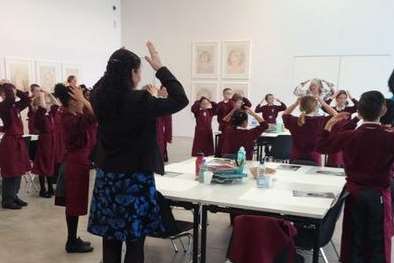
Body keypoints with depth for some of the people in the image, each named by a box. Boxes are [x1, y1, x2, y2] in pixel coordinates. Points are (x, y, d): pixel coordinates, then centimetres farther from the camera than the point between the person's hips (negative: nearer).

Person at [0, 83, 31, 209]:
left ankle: (14, 196, 25)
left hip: (18, 140, 8)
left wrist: (16, 90, 6)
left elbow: (26, 99, 16)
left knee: (18, 171, 14)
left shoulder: (15, 106, 9)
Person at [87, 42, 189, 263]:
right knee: (135, 242, 7)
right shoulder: (140, 101, -16)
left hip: (107, 178, 6)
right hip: (135, 179, -6)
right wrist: (160, 68, -4)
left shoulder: (100, 98, 1)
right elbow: (180, 100, -8)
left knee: (110, 240, 15)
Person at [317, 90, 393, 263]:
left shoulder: (348, 136, -11)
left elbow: (321, 147, 2)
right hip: (380, 194, -2)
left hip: (355, 192, 2)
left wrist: (329, 125, 12)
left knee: (355, 239, 16)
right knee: (378, 241, 12)